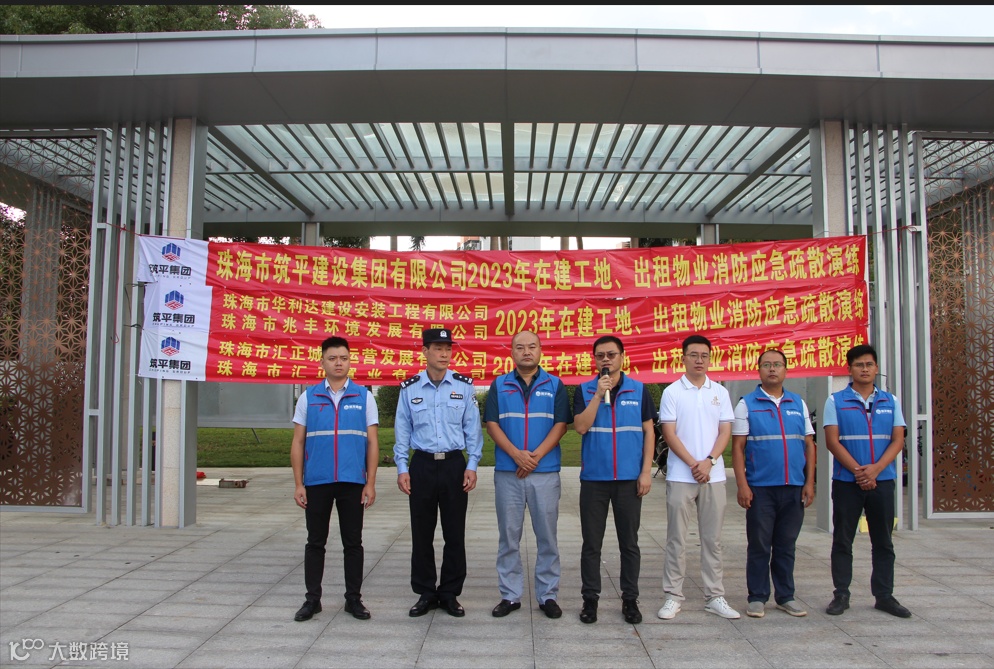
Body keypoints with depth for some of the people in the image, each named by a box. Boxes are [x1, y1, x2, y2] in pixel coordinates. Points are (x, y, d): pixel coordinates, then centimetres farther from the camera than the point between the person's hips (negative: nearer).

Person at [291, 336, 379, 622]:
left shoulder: (364, 397, 4)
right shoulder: (308, 397, 6)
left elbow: (372, 443, 3)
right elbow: (297, 443, 6)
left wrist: (370, 484, -4)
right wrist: (298, 485, -1)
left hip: (352, 481, 0)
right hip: (316, 482, 1)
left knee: (353, 543, 7)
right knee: (315, 543, 10)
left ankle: (353, 598, 19)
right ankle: (312, 599, 21)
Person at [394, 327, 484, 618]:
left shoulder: (464, 386, 1)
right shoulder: (409, 388, 2)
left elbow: (472, 428, 2)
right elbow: (402, 430, 5)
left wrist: (472, 466, -4)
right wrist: (402, 468, 0)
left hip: (454, 464, 0)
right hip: (422, 465, 0)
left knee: (455, 533, 6)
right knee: (421, 533, 7)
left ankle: (450, 594, 20)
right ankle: (426, 593, 21)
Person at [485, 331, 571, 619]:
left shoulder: (555, 385, 6)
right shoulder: (499, 385, 7)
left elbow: (560, 425, -1)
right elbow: (492, 425, 1)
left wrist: (535, 456, -12)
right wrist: (516, 454, -12)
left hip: (545, 471, -1)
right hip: (507, 471, 1)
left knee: (547, 536, 5)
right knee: (508, 536, 6)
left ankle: (548, 595, 16)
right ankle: (509, 595, 17)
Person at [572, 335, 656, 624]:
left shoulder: (639, 390, 4)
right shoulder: (584, 391, 3)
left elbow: (648, 432, 5)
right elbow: (581, 426, -10)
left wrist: (646, 472, -2)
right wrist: (599, 395, -16)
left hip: (629, 478, 0)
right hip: (594, 478, 0)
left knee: (629, 543, 9)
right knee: (591, 543, 7)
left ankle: (630, 599, 21)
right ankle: (590, 598, 19)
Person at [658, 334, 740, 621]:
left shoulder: (720, 392, 8)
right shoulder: (672, 392, -1)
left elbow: (725, 431, 4)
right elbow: (669, 434, -5)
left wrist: (709, 461, -10)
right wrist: (693, 464, -12)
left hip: (713, 475, 3)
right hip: (680, 476, -3)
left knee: (712, 538, 9)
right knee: (676, 538, 2)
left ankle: (714, 596, 18)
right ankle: (673, 596, 11)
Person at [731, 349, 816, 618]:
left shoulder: (798, 404, 11)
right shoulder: (746, 404, 1)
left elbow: (809, 444, 12)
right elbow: (737, 447, -3)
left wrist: (809, 482, 3)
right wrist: (742, 485, -10)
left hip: (794, 487, 3)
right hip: (760, 487, -3)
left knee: (786, 546, 12)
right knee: (759, 546, 4)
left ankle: (785, 596, 23)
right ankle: (757, 597, 14)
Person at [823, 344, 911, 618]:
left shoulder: (890, 401, 9)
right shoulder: (836, 401, 1)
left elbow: (898, 440, 2)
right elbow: (832, 441, -6)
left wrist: (875, 469, -13)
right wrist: (857, 471, -15)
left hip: (882, 480, 2)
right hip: (846, 482, -2)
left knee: (883, 541, 9)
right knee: (842, 541, 4)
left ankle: (884, 595, 19)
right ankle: (841, 595, 12)